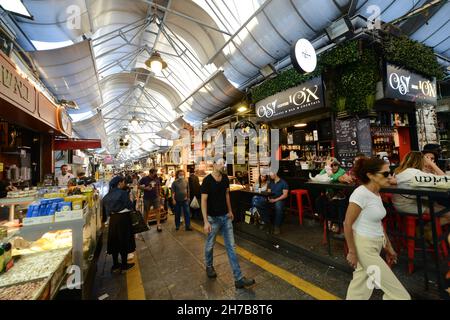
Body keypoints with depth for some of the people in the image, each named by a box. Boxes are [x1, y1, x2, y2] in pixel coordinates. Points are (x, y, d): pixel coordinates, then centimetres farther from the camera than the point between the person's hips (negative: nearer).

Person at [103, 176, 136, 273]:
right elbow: (129, 206, -14)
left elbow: (106, 207, 9)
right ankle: (124, 265, 19)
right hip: (123, 218, -6)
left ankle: (115, 265, 28)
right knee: (124, 241, 7)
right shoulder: (123, 193, -17)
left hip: (113, 219, 6)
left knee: (114, 241, 16)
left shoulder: (109, 194, 3)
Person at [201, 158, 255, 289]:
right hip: (213, 218, -4)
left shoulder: (225, 178, 0)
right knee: (210, 245, 16)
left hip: (226, 217, 5)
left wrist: (230, 211, 13)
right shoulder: (207, 180, -17)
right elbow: (203, 201, -18)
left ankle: (239, 279, 14)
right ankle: (209, 266, 45)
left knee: (231, 247, 7)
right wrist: (206, 221, -21)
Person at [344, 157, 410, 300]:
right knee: (398, 292, 4)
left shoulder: (376, 193, 5)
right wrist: (352, 252, -16)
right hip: (364, 245, -8)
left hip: (376, 244, 8)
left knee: (362, 281, 20)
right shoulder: (361, 193, -22)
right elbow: (347, 224, -20)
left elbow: (378, 222, 15)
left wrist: (388, 246, 17)